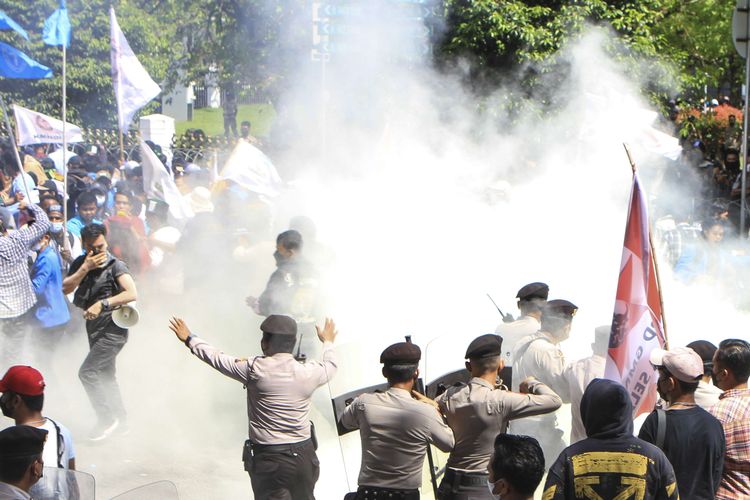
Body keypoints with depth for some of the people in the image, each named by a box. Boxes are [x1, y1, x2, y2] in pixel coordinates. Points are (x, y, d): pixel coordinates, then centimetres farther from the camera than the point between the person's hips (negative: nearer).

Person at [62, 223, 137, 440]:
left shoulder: (115, 266, -14)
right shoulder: (80, 263, 6)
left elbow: (132, 293, -26)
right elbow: (66, 288, -5)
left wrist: (102, 304, -32)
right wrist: (85, 268, -17)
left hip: (113, 329, -8)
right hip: (95, 329, 8)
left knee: (87, 372, -15)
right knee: (105, 376, 16)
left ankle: (107, 419, -4)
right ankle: (120, 420, 29)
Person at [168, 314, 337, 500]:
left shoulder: (254, 369, -13)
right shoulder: (308, 373, -4)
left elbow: (217, 359, 2)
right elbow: (330, 366, 20)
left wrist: (189, 339, 19)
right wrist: (328, 342, 42)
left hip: (269, 458, -3)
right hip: (303, 456, 3)